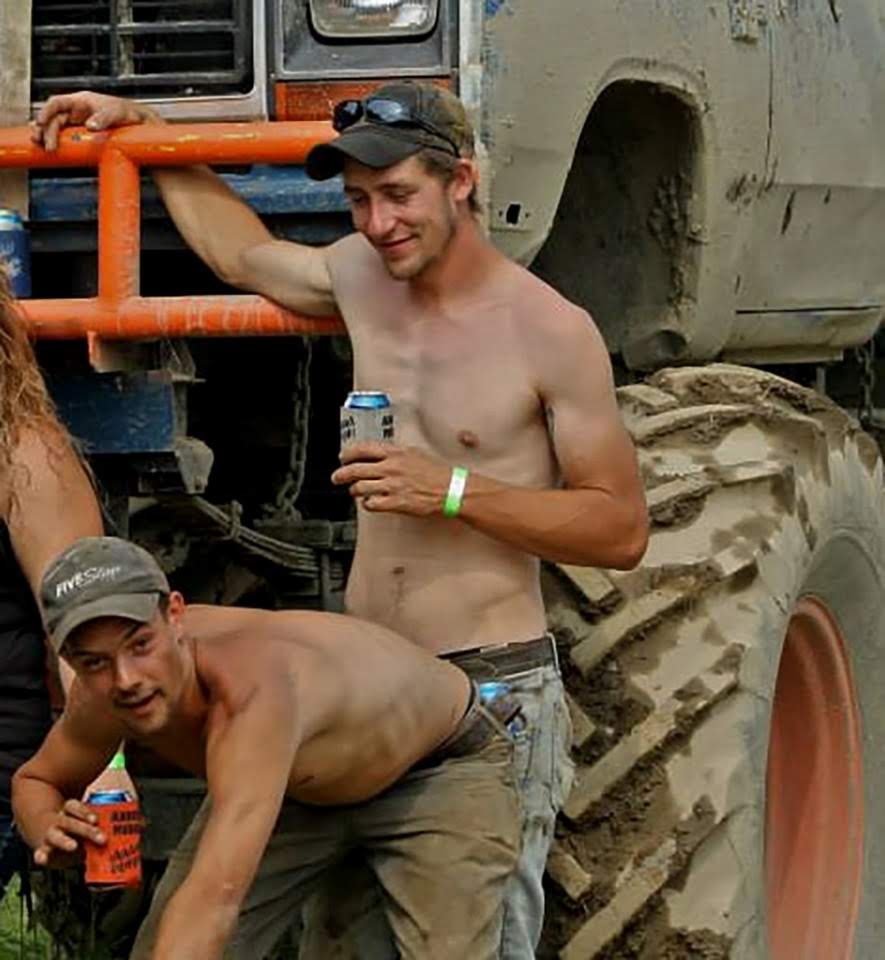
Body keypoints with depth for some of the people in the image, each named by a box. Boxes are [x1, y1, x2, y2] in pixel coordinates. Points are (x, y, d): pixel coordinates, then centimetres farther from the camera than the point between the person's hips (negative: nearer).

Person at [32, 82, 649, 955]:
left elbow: (622, 530, -9)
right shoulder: (362, 278, 9)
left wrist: (454, 491, -16)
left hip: (494, 695, -6)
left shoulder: (549, 330, -9)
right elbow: (240, 252, 31)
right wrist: (142, 131, 32)